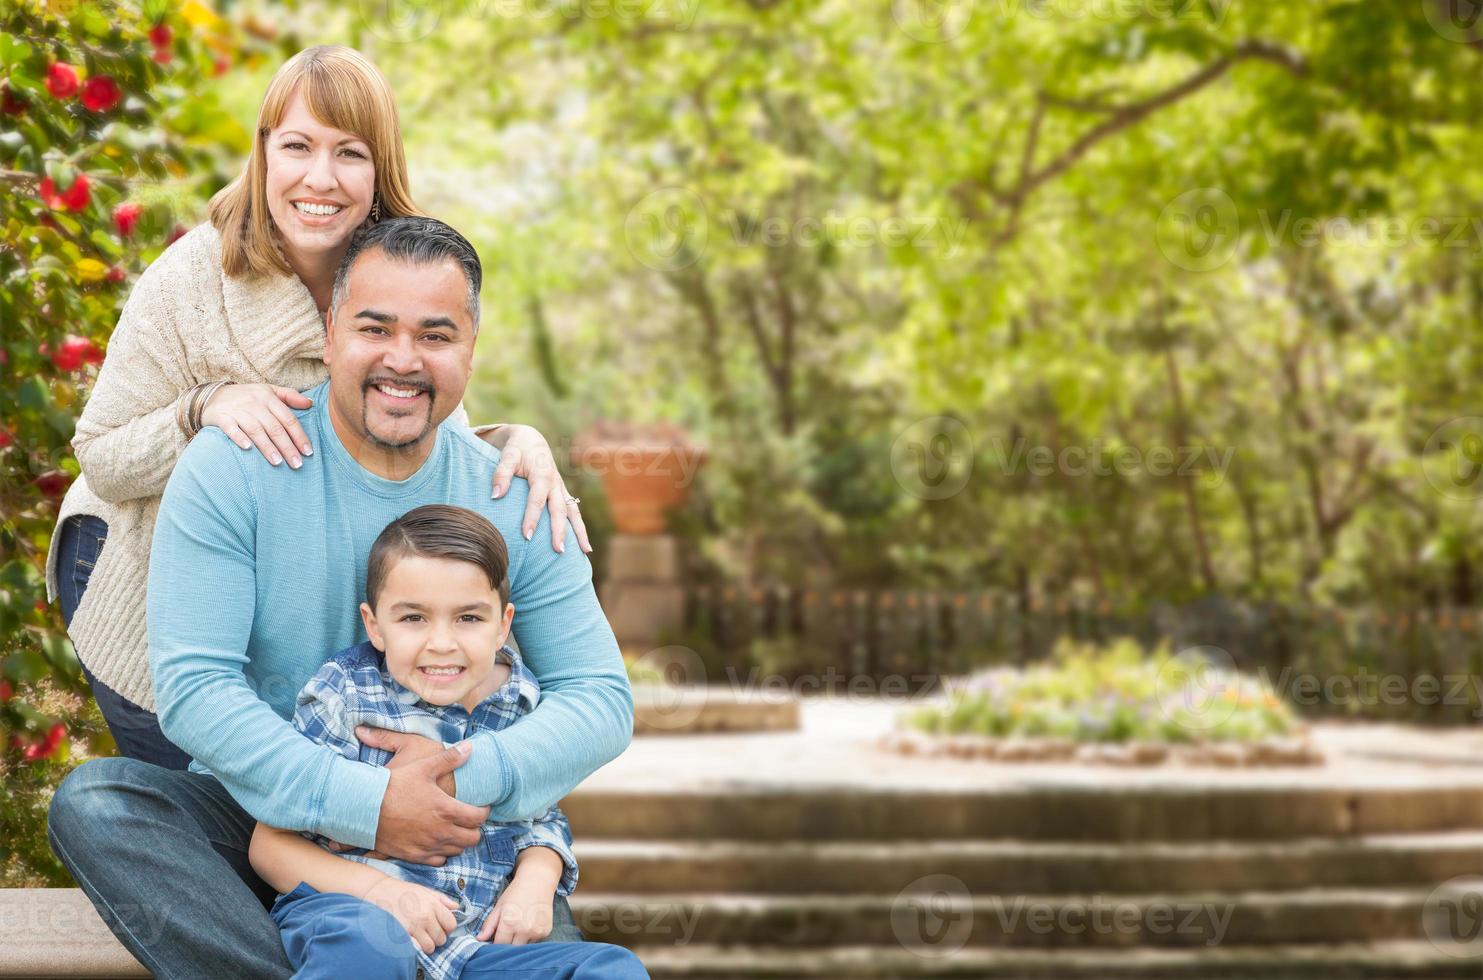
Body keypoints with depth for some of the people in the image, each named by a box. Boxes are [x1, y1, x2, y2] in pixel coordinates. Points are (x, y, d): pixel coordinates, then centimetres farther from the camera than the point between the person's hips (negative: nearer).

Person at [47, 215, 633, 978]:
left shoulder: (513, 503, -1)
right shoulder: (229, 469, -8)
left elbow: (602, 699, -1)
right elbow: (191, 688, -15)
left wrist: (470, 778, -21)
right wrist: (364, 802, -26)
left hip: (443, 838, 0)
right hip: (257, 820, 0)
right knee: (92, 803, -29)